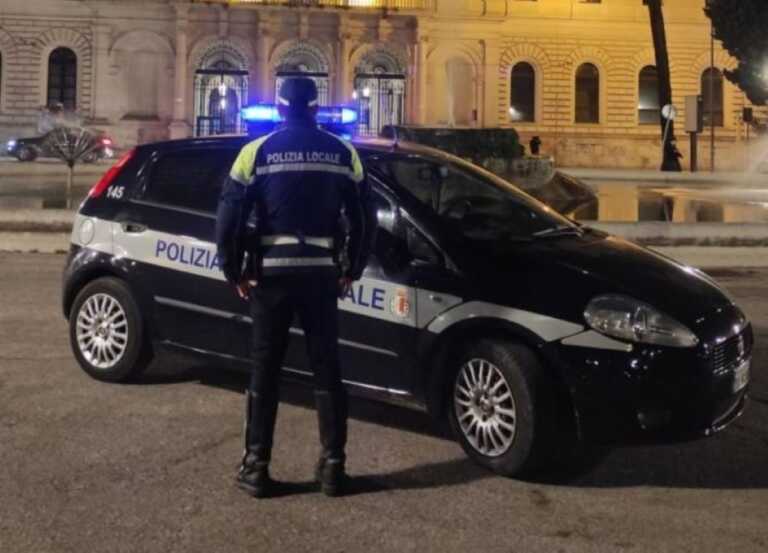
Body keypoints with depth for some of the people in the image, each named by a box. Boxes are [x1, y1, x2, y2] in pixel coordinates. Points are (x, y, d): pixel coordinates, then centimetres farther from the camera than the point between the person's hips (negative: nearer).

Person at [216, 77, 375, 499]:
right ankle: (333, 464, 10)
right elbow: (364, 218, 6)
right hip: (322, 272, 2)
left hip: (271, 271, -2)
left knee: (264, 370, 5)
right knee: (326, 369, 8)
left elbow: (229, 216, -5)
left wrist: (233, 271, 6)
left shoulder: (257, 152, -2)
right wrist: (352, 270, 15)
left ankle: (256, 466, 7)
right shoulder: (344, 153, 5)